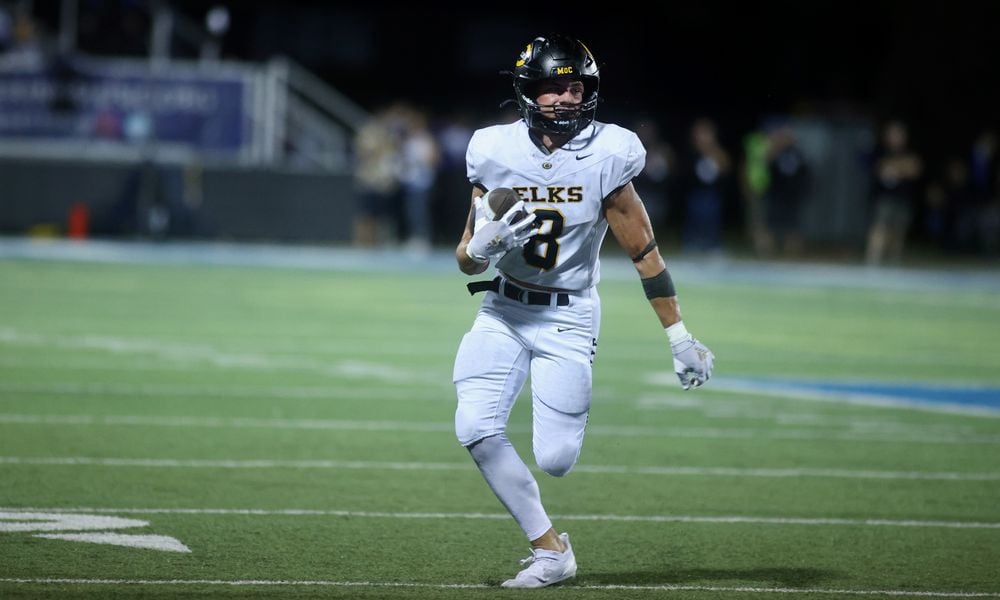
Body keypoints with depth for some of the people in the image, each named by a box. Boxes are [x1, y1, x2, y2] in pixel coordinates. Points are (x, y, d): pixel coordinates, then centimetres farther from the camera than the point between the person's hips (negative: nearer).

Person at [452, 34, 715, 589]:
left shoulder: (605, 157, -13)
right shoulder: (496, 153, -8)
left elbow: (643, 251, -7)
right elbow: (467, 261, -1)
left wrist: (680, 339, -7)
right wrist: (482, 246, -26)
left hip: (567, 318, -2)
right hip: (502, 311, 2)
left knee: (554, 459, -10)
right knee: (476, 429, -17)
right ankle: (549, 549, -1)